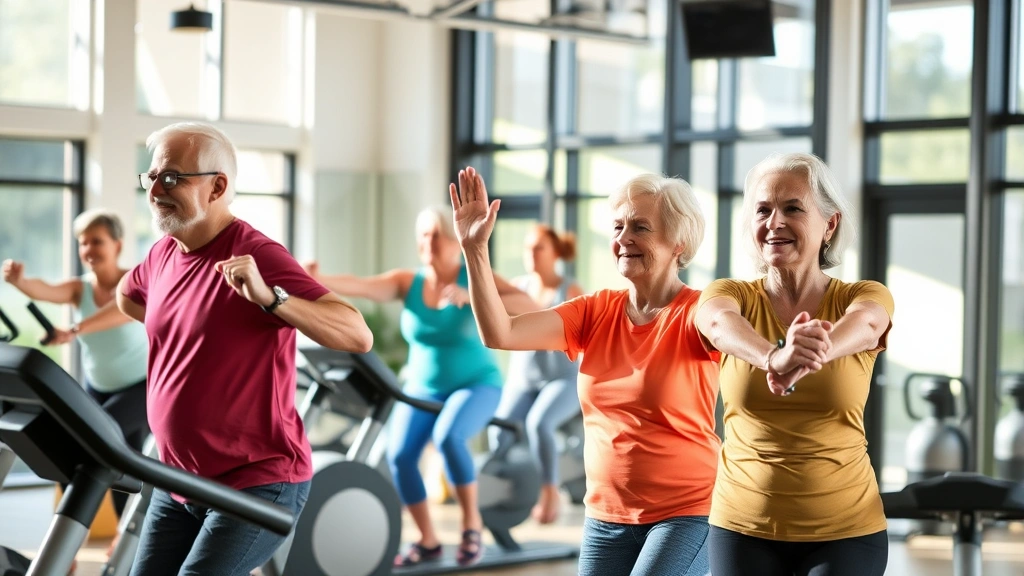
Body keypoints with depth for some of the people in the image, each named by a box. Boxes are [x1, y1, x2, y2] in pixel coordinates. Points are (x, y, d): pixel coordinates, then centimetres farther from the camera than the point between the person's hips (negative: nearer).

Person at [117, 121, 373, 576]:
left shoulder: (257, 256, -17)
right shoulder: (164, 254, 6)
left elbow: (358, 336, -27)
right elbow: (127, 295, 32)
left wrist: (268, 297, -37)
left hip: (259, 484, -8)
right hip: (179, 483, 8)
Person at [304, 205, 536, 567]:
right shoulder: (407, 282, -7)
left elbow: (529, 307, -26)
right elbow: (359, 286, -24)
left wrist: (473, 297, -36)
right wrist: (317, 280, -44)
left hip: (475, 384, -4)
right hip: (423, 388, 4)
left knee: (447, 437, -32)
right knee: (399, 454, -16)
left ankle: (472, 521, -9)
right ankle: (427, 541, 4)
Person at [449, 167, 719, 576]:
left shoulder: (695, 312, -11)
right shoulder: (596, 312, 3)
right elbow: (500, 334, -6)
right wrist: (474, 248, -15)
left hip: (686, 514, -5)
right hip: (605, 515, 5)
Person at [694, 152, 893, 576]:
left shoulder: (865, 298, -2)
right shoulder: (731, 296, 0)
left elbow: (862, 326, -26)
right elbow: (720, 323, -24)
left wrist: (808, 356, -49)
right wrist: (774, 356, -47)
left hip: (845, 529, -1)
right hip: (742, 526, 1)